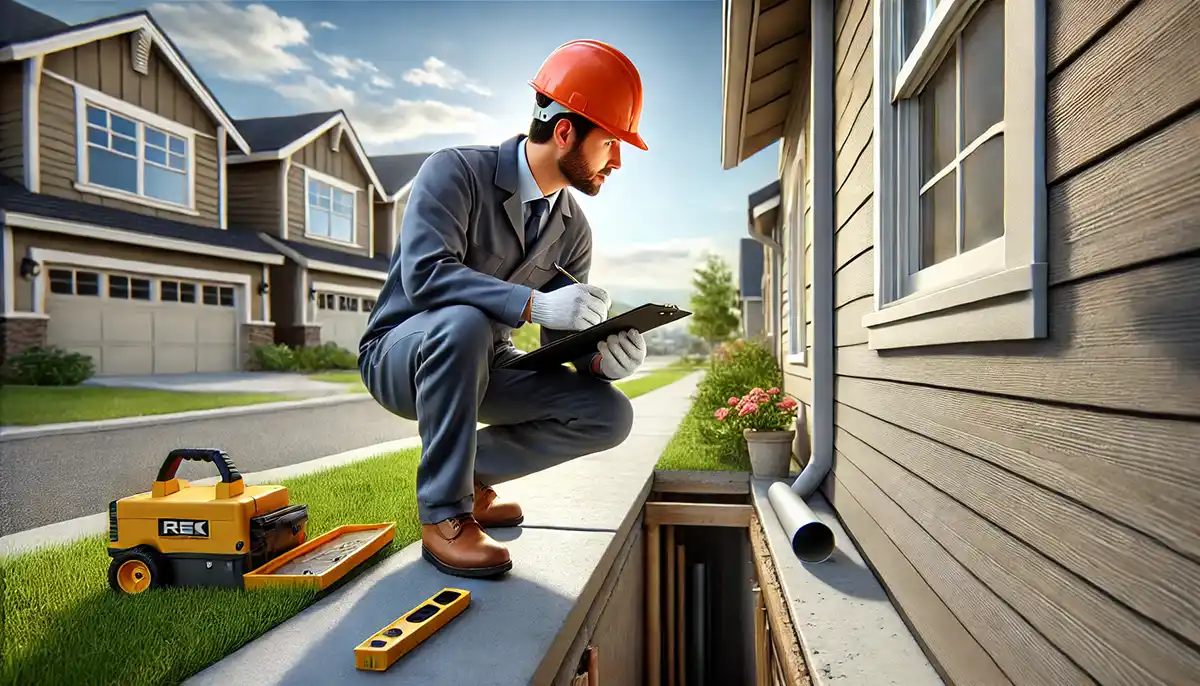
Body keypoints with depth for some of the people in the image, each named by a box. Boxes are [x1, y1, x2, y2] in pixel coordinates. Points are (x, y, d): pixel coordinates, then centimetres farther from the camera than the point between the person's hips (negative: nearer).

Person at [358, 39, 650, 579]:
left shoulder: (572, 229, 0)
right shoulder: (456, 172, -17)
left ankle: (471, 473, 3)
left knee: (609, 414, -11)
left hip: (482, 367, 5)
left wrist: (599, 355, -24)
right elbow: (424, 274, -32)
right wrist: (534, 303, -40)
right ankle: (443, 515, -24)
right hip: (399, 355, -5)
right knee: (463, 323, -40)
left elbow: (560, 334, -2)